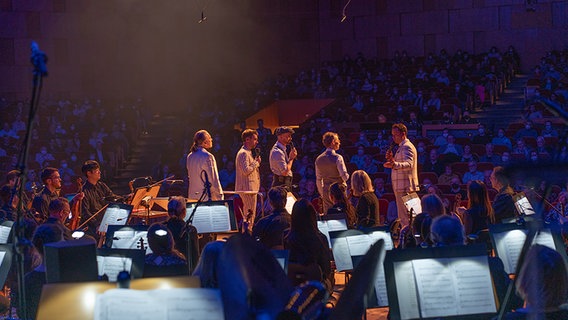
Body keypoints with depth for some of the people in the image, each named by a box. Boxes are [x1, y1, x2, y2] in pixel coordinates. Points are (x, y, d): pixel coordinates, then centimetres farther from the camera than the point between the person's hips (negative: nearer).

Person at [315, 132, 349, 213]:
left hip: (326, 191, 5)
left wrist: (322, 194, 21)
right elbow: (345, 176, -15)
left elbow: (318, 179, 13)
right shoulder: (337, 158, -12)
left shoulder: (319, 159, 6)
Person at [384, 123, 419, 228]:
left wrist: (394, 164, -47)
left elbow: (408, 164, -30)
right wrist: (392, 159, 13)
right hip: (403, 187, 11)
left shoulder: (407, 147, -12)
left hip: (405, 187, -11)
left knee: (404, 217, -13)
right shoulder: (402, 147, 21)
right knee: (403, 216, 14)